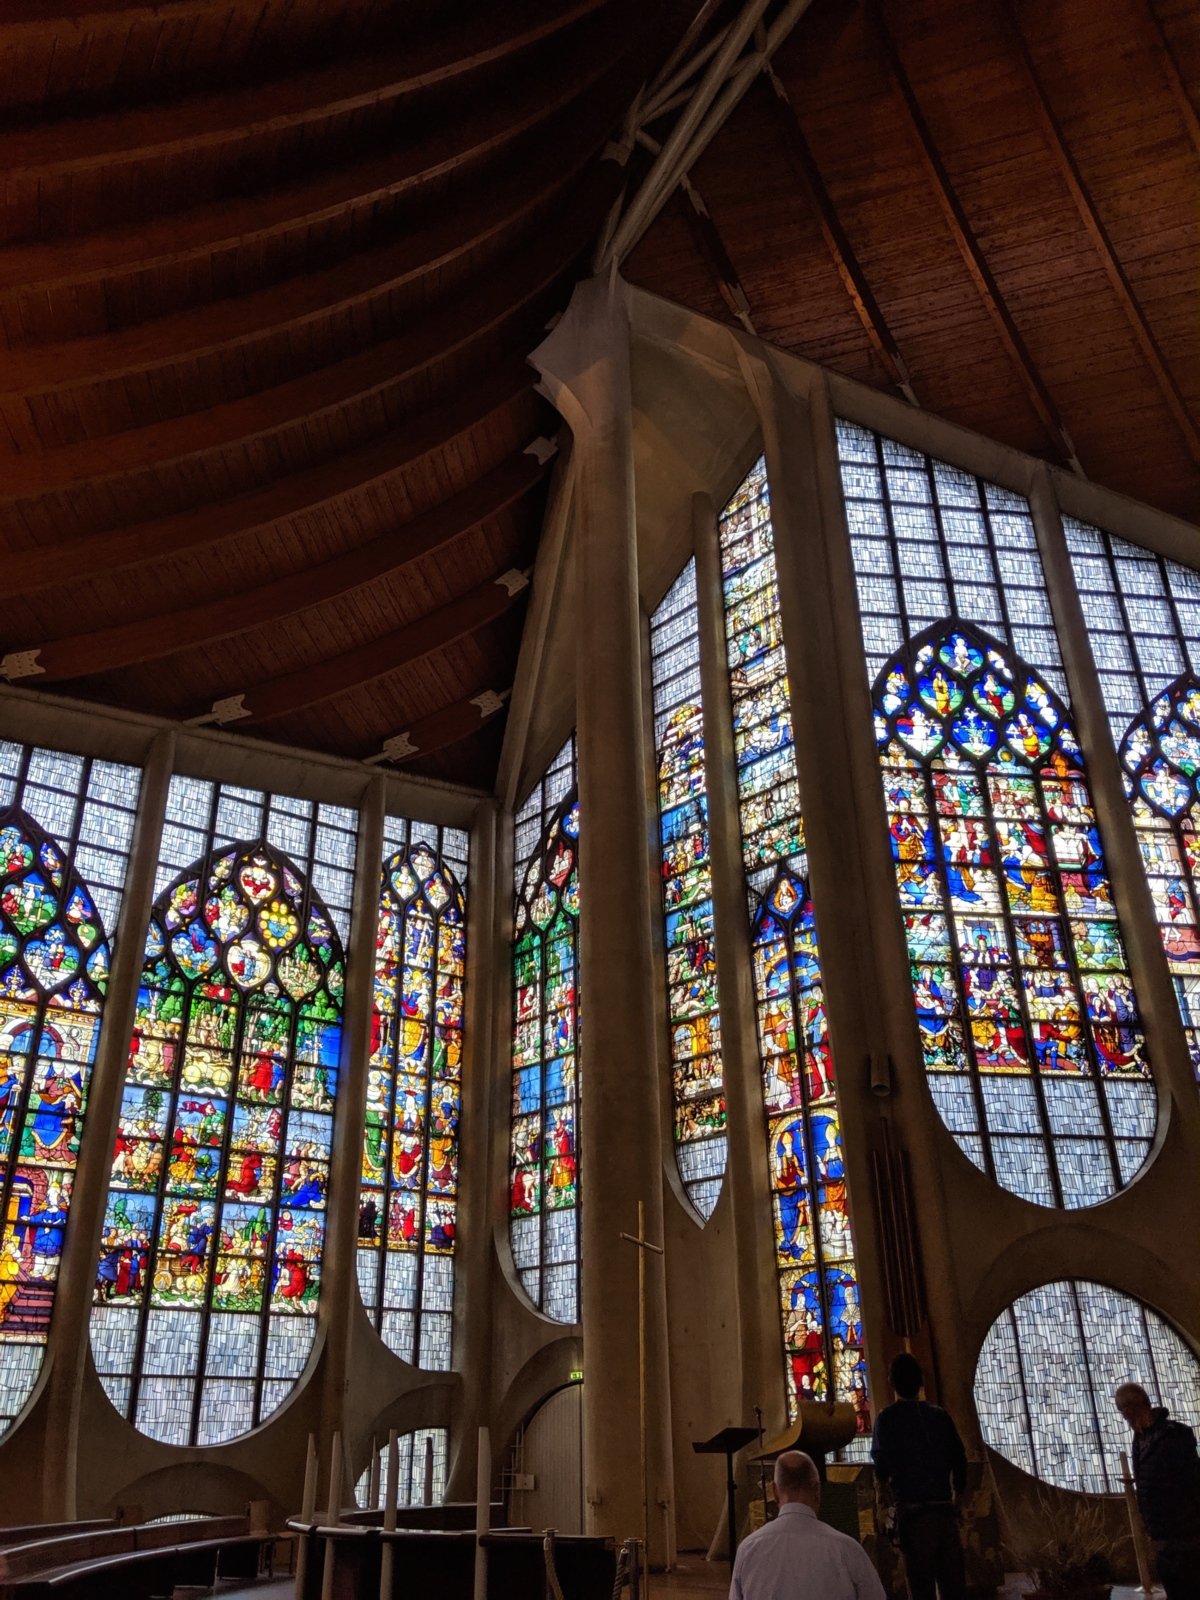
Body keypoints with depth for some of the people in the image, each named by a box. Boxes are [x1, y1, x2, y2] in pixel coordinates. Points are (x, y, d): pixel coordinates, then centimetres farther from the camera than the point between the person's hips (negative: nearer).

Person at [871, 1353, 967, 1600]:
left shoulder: (888, 1417, -4)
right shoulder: (940, 1415, 8)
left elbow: (882, 1466, -7)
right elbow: (959, 1459, 9)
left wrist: (886, 1481, 15)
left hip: (913, 1510, -4)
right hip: (945, 1508, 4)